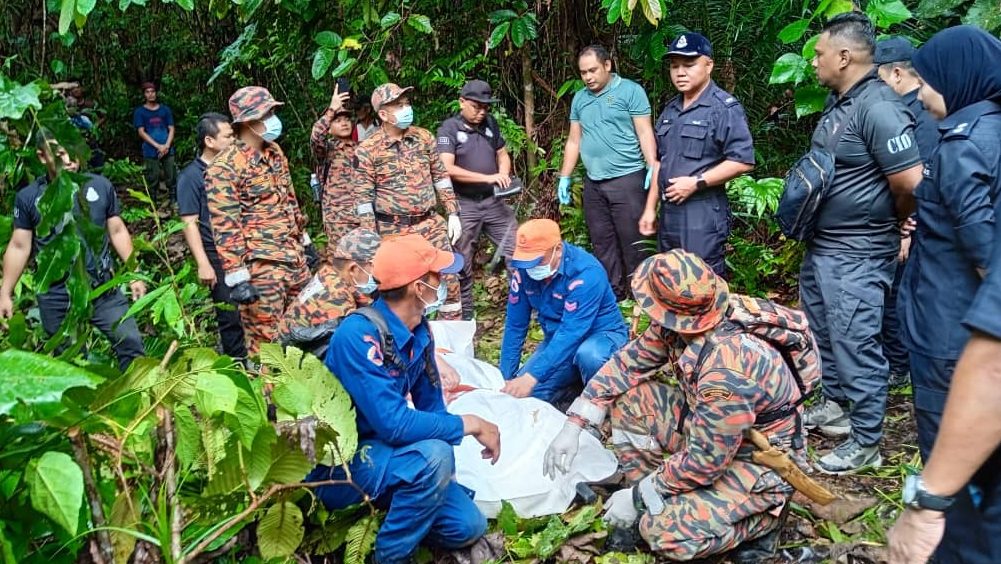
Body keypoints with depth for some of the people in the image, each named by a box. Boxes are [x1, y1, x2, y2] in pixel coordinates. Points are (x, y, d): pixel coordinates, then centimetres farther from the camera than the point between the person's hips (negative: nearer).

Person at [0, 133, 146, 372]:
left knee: (131, 345, -1)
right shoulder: (28, 197, -3)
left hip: (104, 291, 0)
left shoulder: (101, 186, -3)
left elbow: (117, 231, 6)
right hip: (56, 299, 0)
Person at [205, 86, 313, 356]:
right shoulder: (225, 168, -15)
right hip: (260, 266, -8)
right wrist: (237, 277, -21)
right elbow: (225, 227, -17)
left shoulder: (275, 151, 9)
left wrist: (304, 240, 21)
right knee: (265, 339, 1)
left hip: (295, 257, 8)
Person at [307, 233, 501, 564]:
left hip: (379, 449, 7)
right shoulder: (358, 335, -28)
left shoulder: (418, 330, -3)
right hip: (337, 465, -7)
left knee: (467, 527, -2)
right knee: (434, 456, -33)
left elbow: (430, 404, 6)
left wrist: (442, 476, -5)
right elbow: (393, 423, -33)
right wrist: (470, 425, -23)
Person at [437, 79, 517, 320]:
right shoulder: (449, 128, -8)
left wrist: (503, 175, -7)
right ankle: (465, 315, 18)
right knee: (462, 263, 5)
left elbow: (503, 155, 17)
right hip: (464, 205, -4)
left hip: (494, 201, 4)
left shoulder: (490, 123, 8)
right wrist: (488, 178, -22)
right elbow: (448, 169, -19)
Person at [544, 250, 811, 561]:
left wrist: (638, 497, -16)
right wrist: (573, 425, -5)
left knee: (665, 530, -23)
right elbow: (629, 362, 0)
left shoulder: (727, 370, -37)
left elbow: (705, 461, -29)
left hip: (762, 461, -8)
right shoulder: (678, 322, -14)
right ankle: (655, 501, 7)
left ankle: (765, 516, 1)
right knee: (627, 399, -3)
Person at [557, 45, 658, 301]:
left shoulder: (630, 91, -3)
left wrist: (653, 168, -19)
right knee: (602, 242, 10)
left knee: (632, 242, -2)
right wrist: (564, 177, 13)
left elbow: (644, 133, -8)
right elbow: (574, 141, 17)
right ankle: (611, 294, 20)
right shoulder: (579, 98, 14)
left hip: (627, 179, -6)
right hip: (593, 183, 6)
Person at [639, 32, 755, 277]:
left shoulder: (725, 108, -10)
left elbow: (743, 161, -16)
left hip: (703, 215, -8)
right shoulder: (670, 110, 15)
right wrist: (650, 208, 16)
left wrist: (696, 182, -19)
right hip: (668, 212, 8)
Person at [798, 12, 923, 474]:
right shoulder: (837, 101, 7)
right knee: (824, 333, 22)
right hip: (821, 245, 10)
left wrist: (884, 224, -6)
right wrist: (805, 224, 13)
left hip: (856, 255, -10)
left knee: (855, 344, 0)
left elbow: (912, 185, -25)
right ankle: (833, 405, 40)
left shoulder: (878, 108, -22)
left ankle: (865, 442, 13)